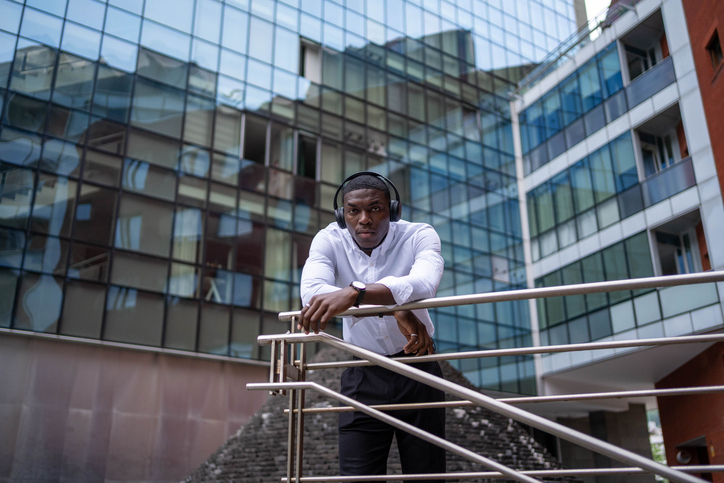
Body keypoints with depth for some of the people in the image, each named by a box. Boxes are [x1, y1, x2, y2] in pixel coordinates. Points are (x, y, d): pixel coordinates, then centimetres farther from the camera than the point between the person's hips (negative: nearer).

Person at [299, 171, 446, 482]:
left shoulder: (419, 236, -13)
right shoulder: (328, 241, -9)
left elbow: (423, 284, -36)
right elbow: (311, 292, -30)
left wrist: (354, 293, -54)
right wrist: (395, 309, -41)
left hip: (417, 369, 0)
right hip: (363, 375, 1)